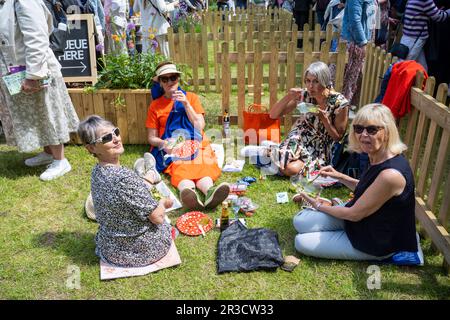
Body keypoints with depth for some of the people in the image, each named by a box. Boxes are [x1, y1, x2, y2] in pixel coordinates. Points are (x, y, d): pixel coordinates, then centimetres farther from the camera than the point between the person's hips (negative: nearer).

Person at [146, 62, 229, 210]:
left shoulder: (191, 97, 14)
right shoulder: (155, 106, 13)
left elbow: (200, 127, 4)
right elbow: (152, 138, 11)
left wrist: (186, 104, -5)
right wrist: (164, 143, -12)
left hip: (195, 145, 1)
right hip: (171, 149, -1)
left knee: (202, 166, -31)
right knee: (180, 169, -33)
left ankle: (209, 192, -60)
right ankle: (189, 194, -63)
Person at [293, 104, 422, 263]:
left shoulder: (391, 174, -33)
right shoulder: (378, 157, -5)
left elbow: (355, 214, -22)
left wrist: (319, 206, -7)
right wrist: (340, 177, 2)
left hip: (376, 242, -8)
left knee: (302, 242, -7)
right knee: (301, 221, -1)